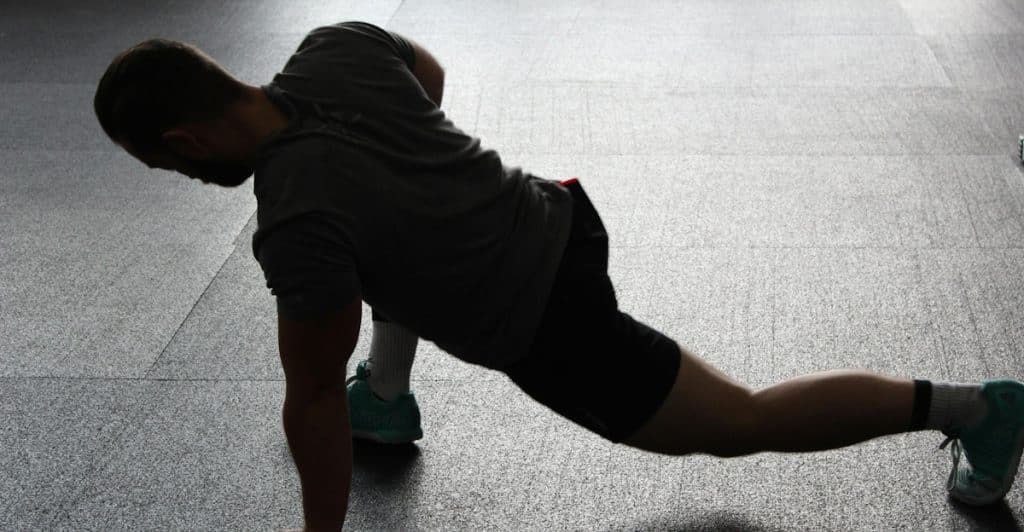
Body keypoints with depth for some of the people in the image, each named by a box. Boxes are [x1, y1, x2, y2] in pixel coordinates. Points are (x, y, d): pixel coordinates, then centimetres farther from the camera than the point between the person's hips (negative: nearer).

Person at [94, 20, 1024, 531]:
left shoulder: (301, 223, -30)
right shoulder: (335, 46, -8)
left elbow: (313, 396, -20)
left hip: (555, 331, -8)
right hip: (556, 219, 8)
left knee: (741, 422, 9)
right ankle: (387, 396, 37)